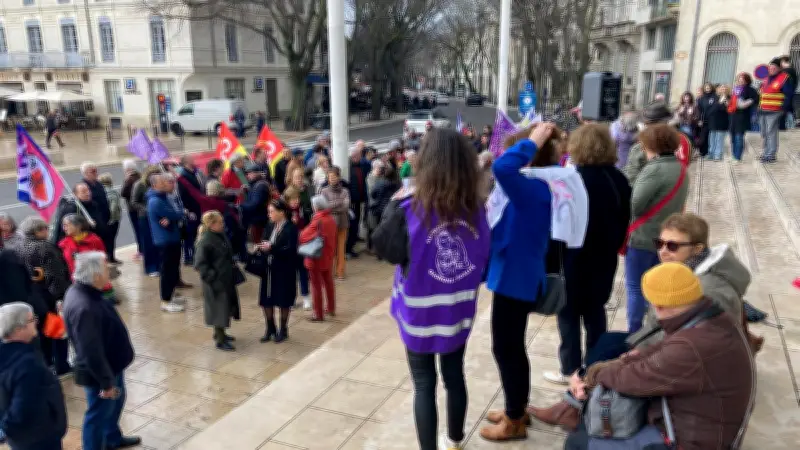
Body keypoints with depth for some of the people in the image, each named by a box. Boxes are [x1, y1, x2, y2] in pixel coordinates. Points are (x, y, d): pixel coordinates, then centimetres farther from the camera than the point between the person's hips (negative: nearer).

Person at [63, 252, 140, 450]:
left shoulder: (82, 291, -4)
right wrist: (106, 382, -22)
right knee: (99, 413, 11)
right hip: (99, 372, -10)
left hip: (111, 364, 10)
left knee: (116, 401, 28)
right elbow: (92, 352, -32)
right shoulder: (83, 308, -37)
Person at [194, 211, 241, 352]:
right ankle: (220, 340, 11)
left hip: (227, 279, 9)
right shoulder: (205, 242, -19)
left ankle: (219, 333, 36)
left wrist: (234, 268, 13)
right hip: (216, 282, -9)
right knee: (219, 308, -1)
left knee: (226, 307, 19)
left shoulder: (221, 236, 7)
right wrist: (212, 277, -22)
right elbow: (200, 264, -20)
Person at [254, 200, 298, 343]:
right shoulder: (270, 226, 6)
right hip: (268, 269, 6)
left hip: (284, 271, -6)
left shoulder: (291, 228, -13)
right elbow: (265, 243, 9)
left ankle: (283, 330, 26)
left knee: (283, 301, 8)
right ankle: (270, 329, 29)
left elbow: (291, 250, -20)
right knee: (266, 300, 10)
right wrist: (259, 248, -13)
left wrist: (271, 248, -26)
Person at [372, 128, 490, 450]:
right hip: (458, 312, 4)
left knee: (424, 385, 11)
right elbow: (484, 261, 2)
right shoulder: (476, 210, -10)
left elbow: (384, 247, -6)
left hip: (420, 314, -4)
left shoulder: (412, 211, -22)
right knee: (455, 377, 22)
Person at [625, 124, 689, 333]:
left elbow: (634, 204, -22)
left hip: (643, 238, -8)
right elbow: (674, 201, 13)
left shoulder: (655, 169, -20)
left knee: (635, 288, 4)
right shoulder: (681, 169, 7)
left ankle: (634, 334, 10)